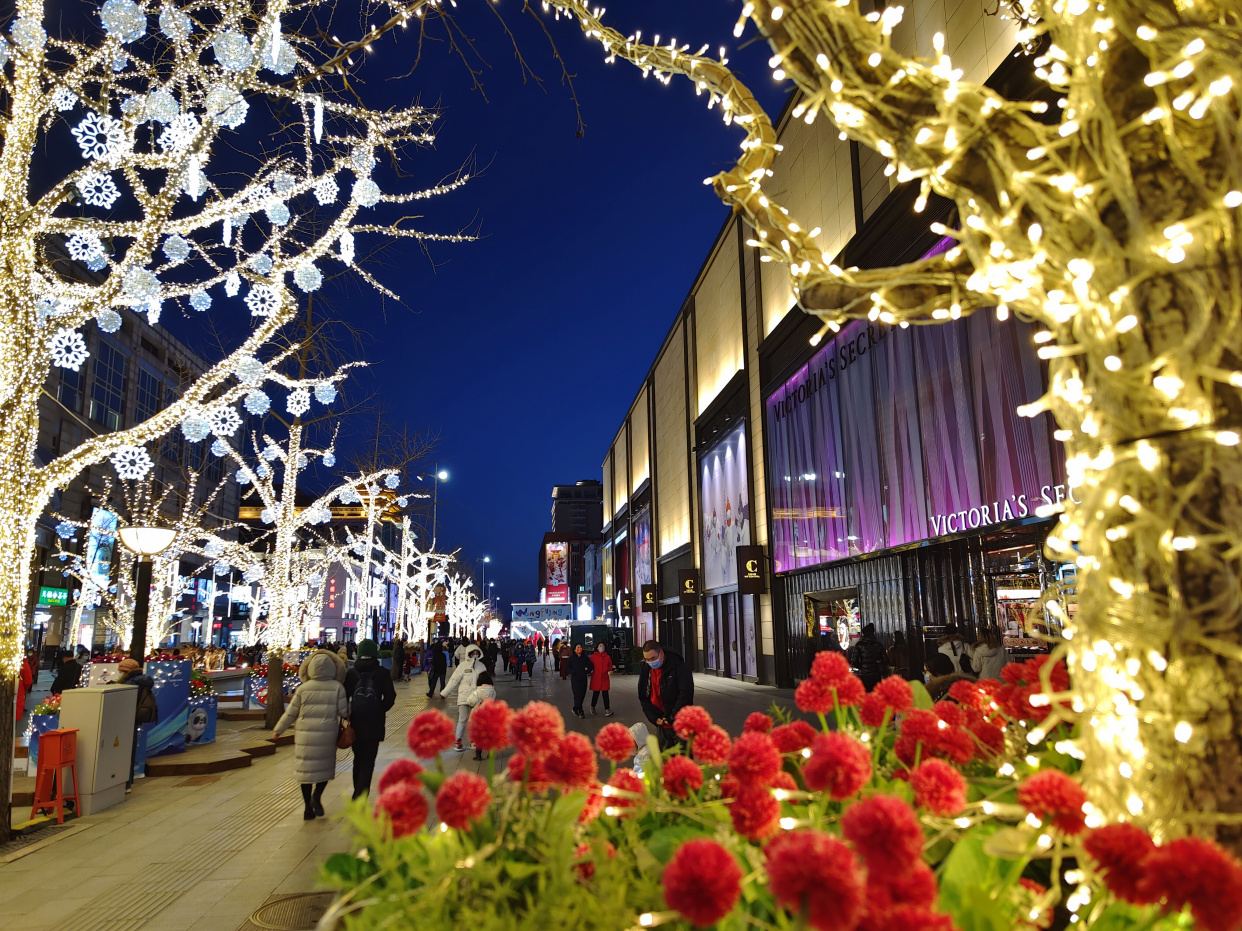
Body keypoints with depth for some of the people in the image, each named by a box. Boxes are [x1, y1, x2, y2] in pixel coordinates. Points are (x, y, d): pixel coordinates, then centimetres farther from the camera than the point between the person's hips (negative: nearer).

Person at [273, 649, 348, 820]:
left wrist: (278, 730, 17)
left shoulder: (303, 688, -2)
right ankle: (317, 795, -5)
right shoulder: (337, 687, -5)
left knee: (306, 767, 12)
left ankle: (308, 808, 15)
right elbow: (344, 711, -4)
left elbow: (290, 713, 4)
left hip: (305, 735, 1)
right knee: (325, 766, 17)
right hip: (327, 735, -1)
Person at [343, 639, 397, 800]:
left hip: (355, 722, 3)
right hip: (374, 724, -2)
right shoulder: (382, 673, -5)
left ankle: (358, 793, 33)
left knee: (358, 759, 20)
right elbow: (390, 697, -7)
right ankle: (361, 796, -13)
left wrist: (346, 715, 12)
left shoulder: (351, 673, 0)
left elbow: (343, 696, -2)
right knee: (368, 762, 0)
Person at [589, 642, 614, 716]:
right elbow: (590, 666, 3)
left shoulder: (607, 657, 6)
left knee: (605, 694, -3)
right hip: (596, 678, -1)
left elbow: (610, 666, 14)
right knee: (595, 694, 9)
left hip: (605, 678, 1)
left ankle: (607, 710, -1)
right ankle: (592, 708, 29)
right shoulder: (593, 656, -1)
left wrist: (609, 669, -4)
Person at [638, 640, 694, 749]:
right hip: (662, 725, 5)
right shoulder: (646, 671, 5)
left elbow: (686, 695, -16)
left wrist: (673, 718, -16)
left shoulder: (679, 667, -12)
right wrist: (654, 718, -3)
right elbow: (644, 698, 10)